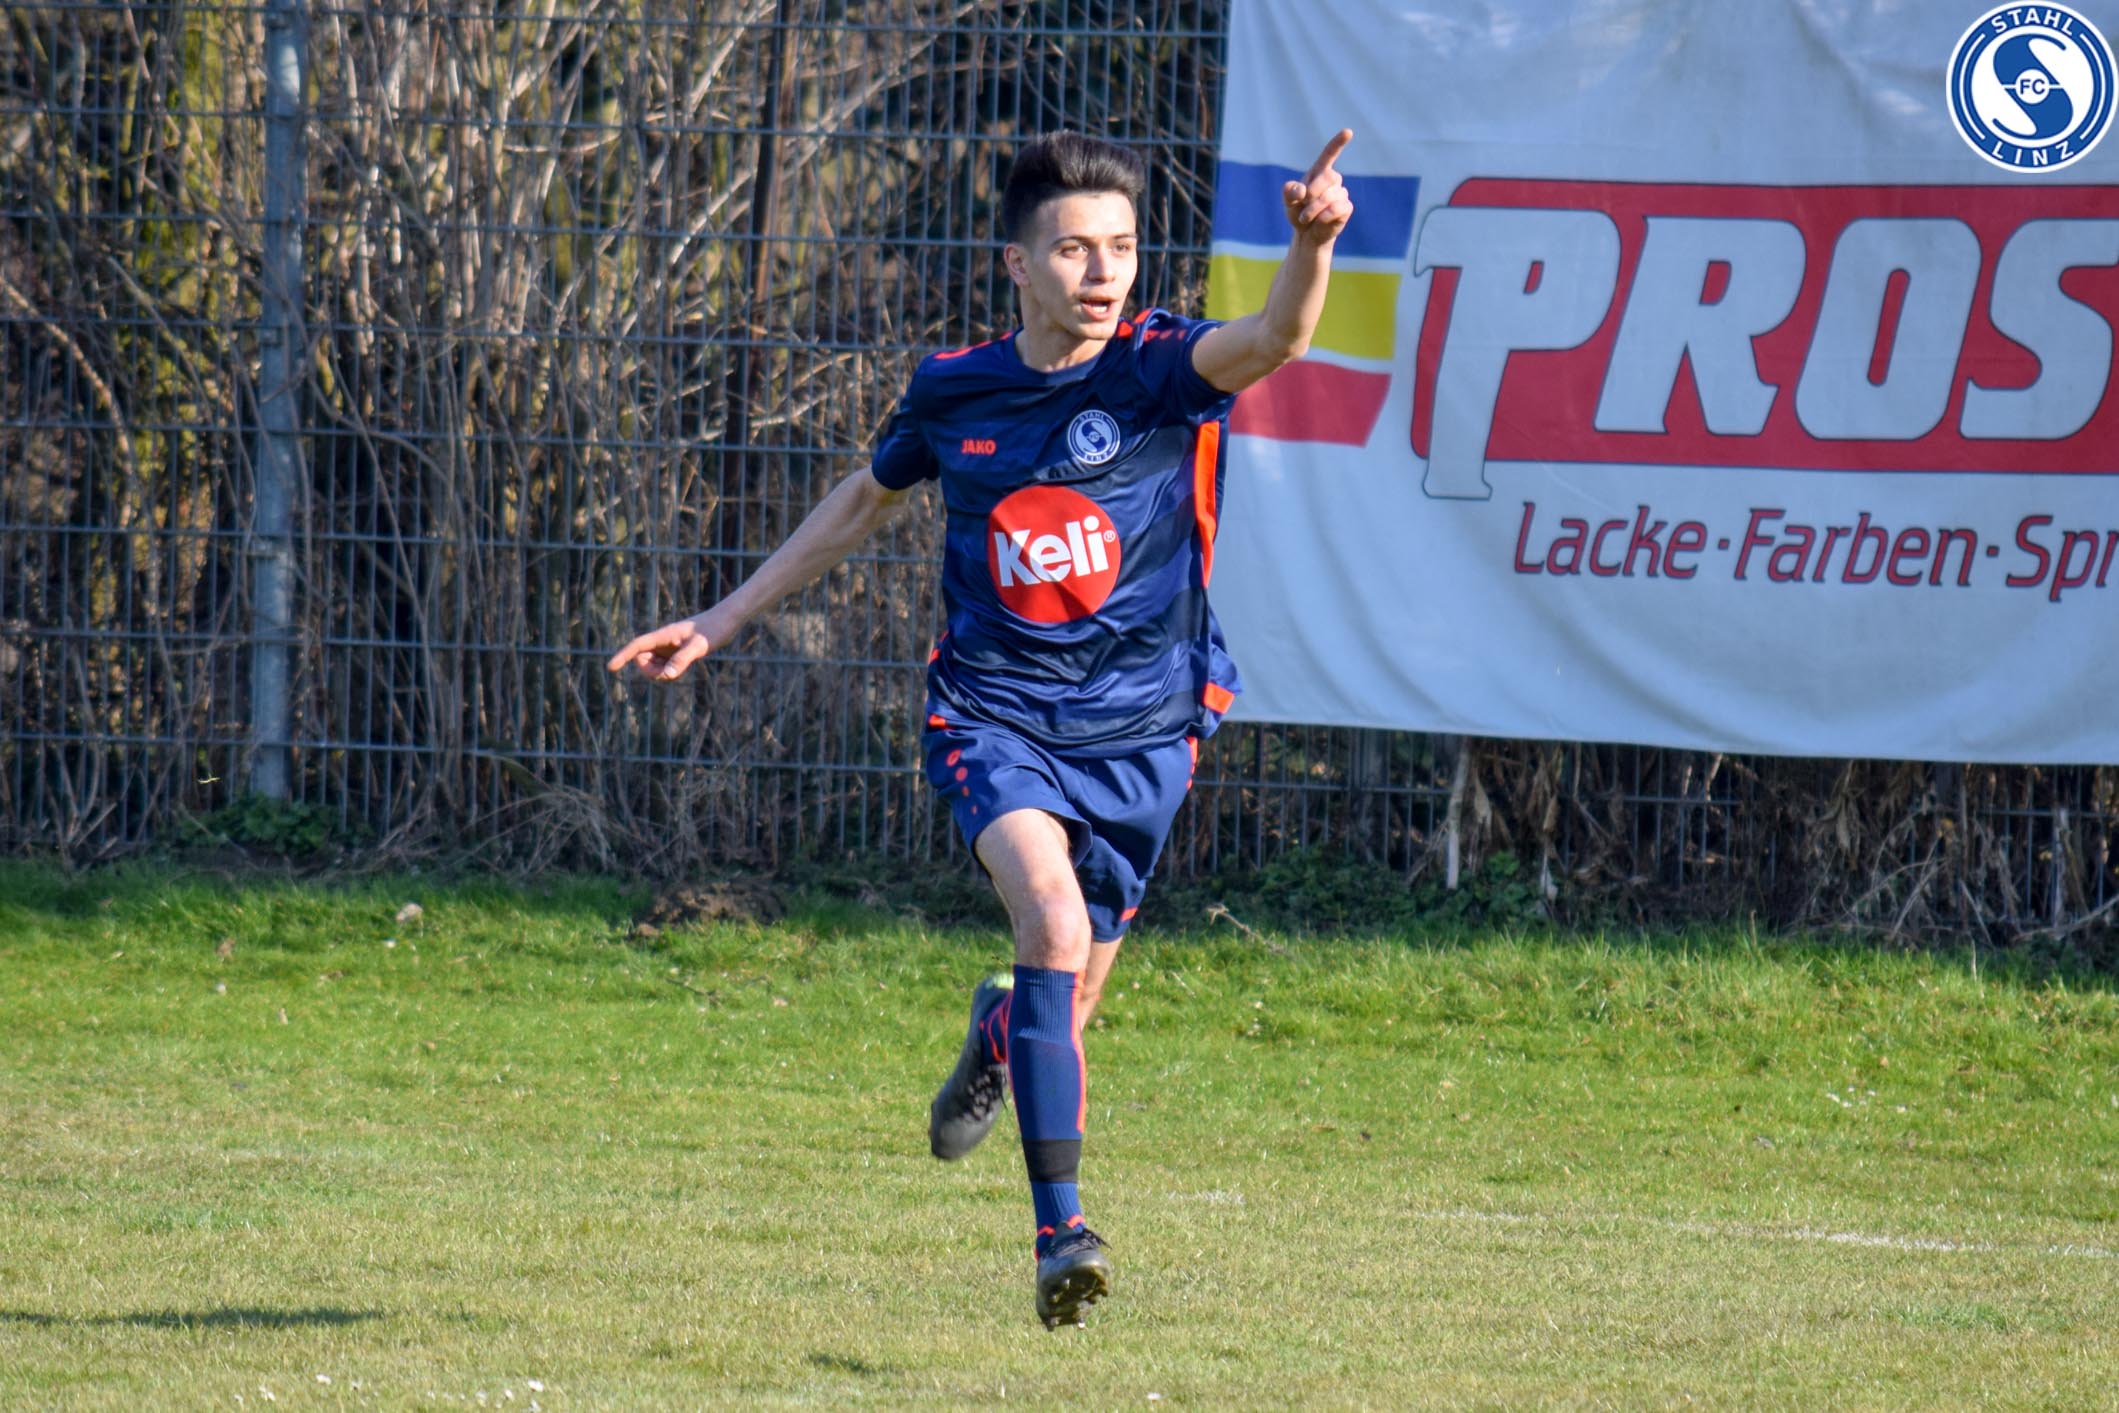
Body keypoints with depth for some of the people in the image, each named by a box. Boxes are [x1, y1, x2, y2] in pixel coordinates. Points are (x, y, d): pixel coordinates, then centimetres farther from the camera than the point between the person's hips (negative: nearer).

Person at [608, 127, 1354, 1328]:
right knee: (1054, 919, -28)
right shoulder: (955, 391, 1)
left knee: (1067, 1008, 7)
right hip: (995, 717, 0)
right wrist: (719, 623, 24)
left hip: (1140, 731, 0)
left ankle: (1001, 1034, 47)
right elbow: (865, 502, 20)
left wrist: (1311, 246, -52)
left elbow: (1273, 341, -30)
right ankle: (1062, 1227, -30)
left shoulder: (1162, 370, -8)